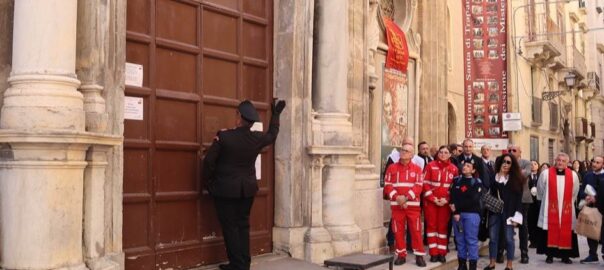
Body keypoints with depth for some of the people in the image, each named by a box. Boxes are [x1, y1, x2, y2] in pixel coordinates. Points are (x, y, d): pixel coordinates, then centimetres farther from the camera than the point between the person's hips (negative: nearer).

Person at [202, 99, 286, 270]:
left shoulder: (223, 136, -16)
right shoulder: (257, 138, -4)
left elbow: (209, 161, -11)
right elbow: (272, 135, 19)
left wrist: (208, 182, 4)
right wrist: (275, 114, 31)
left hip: (225, 189, -4)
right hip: (247, 189, 4)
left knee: (230, 226, 3)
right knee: (243, 225, 12)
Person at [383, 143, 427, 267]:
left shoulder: (417, 168, 4)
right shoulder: (392, 167, 7)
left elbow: (419, 186, -5)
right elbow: (387, 185, 1)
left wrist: (406, 197, -17)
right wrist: (396, 197, -15)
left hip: (413, 205, -1)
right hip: (396, 205, 1)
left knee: (416, 231, 1)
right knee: (398, 231, 5)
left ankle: (419, 256, 8)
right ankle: (401, 255, 14)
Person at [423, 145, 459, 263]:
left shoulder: (454, 169, 3)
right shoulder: (430, 166, -1)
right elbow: (425, 183, -4)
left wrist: (446, 199, -8)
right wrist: (433, 198, -12)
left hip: (445, 202, 1)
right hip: (430, 201, -1)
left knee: (443, 226, 6)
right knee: (431, 225, 2)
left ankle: (442, 253, 12)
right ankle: (433, 253, 7)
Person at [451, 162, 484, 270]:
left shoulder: (477, 182, 0)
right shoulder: (456, 180, 11)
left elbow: (473, 200, -10)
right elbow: (453, 197, 1)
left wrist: (457, 206, -8)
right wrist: (455, 212, -12)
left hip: (471, 214, -4)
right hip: (457, 213, 4)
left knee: (471, 240, -3)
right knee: (460, 239, 7)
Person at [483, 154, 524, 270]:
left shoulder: (516, 179, 2)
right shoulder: (493, 177, 7)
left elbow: (518, 198, -1)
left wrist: (516, 216, -8)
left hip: (509, 213, -2)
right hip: (494, 212, 2)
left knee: (509, 238, 0)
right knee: (493, 238, 5)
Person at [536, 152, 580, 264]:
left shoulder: (573, 175, 1)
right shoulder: (546, 173, -5)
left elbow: (574, 192, 15)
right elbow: (540, 190, 9)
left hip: (566, 210, 2)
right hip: (550, 209, -2)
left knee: (566, 232, 4)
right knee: (550, 231, 1)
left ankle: (565, 255, 13)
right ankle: (549, 254, 9)